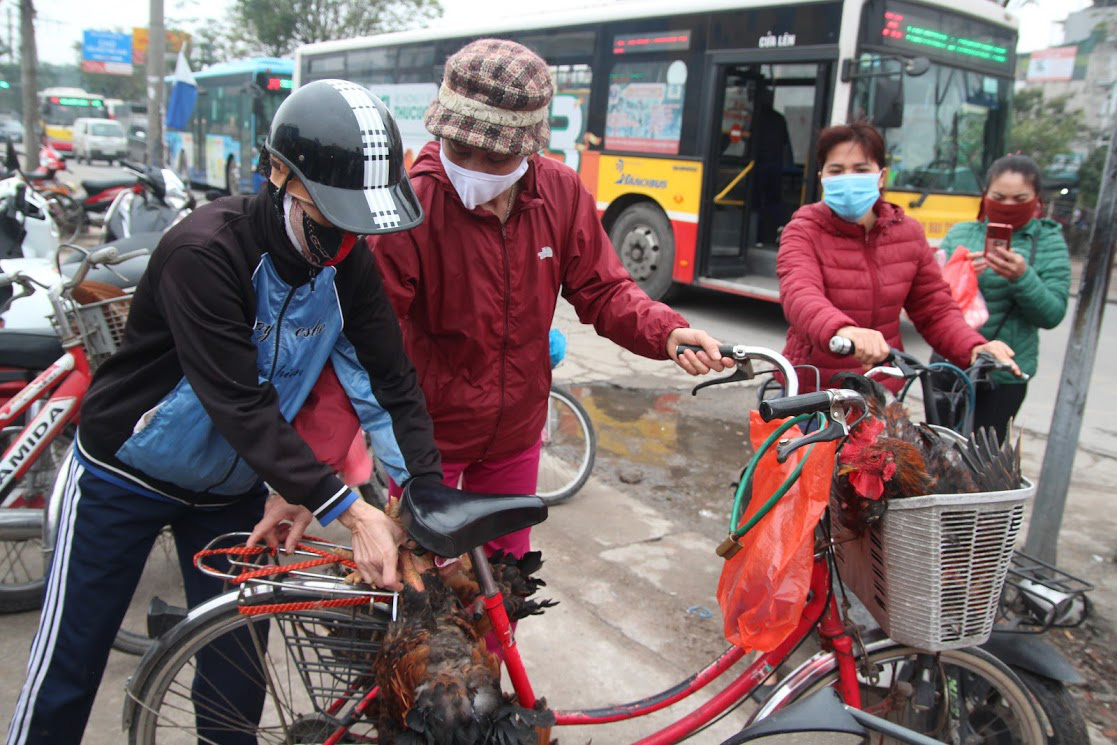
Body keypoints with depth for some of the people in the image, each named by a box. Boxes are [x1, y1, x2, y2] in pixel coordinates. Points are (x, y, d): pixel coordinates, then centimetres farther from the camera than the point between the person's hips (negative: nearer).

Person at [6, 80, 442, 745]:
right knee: (69, 665, 8)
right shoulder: (206, 249, -30)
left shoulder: (349, 265, -13)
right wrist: (349, 511, -37)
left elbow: (392, 385, -13)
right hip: (126, 475, -4)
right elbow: (241, 405, -34)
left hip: (232, 485, 5)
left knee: (237, 673, 10)